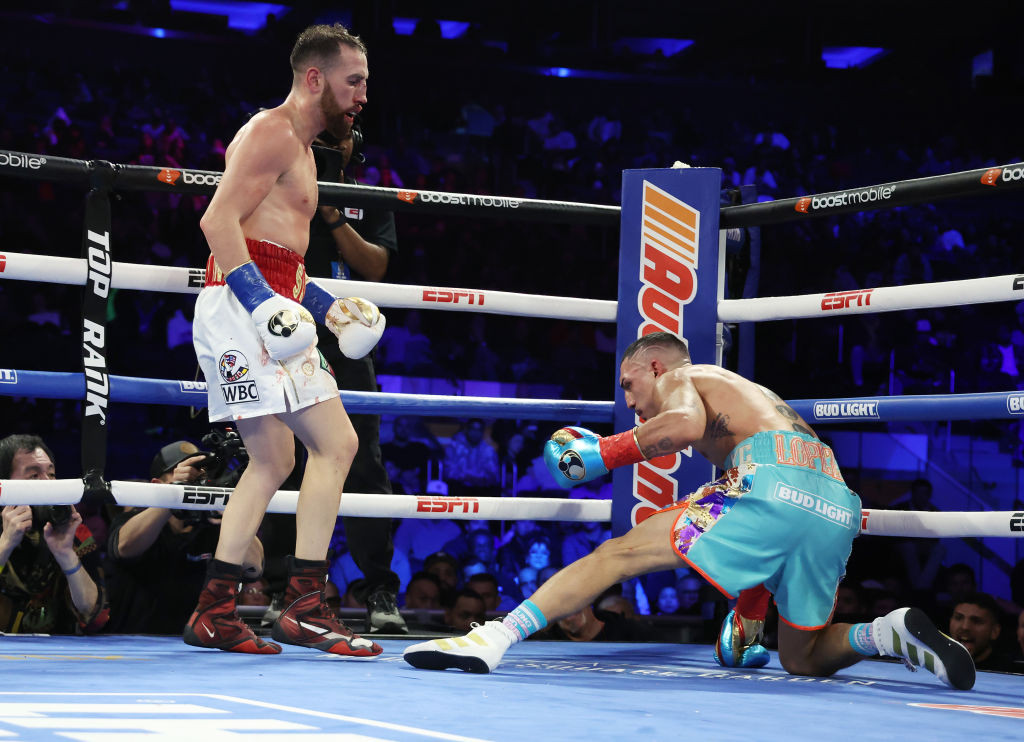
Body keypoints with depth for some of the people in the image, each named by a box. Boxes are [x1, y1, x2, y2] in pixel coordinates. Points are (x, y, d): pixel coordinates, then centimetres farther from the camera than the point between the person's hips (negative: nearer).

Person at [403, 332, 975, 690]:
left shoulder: (680, 379, 18)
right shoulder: (750, 392, 42)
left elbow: (687, 424, -8)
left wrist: (603, 453, 4)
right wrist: (753, 601, 45)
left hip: (771, 482, -7)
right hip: (838, 510, 7)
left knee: (616, 555, -1)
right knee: (803, 660, 22)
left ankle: (493, 641, -11)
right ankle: (894, 633, -3)